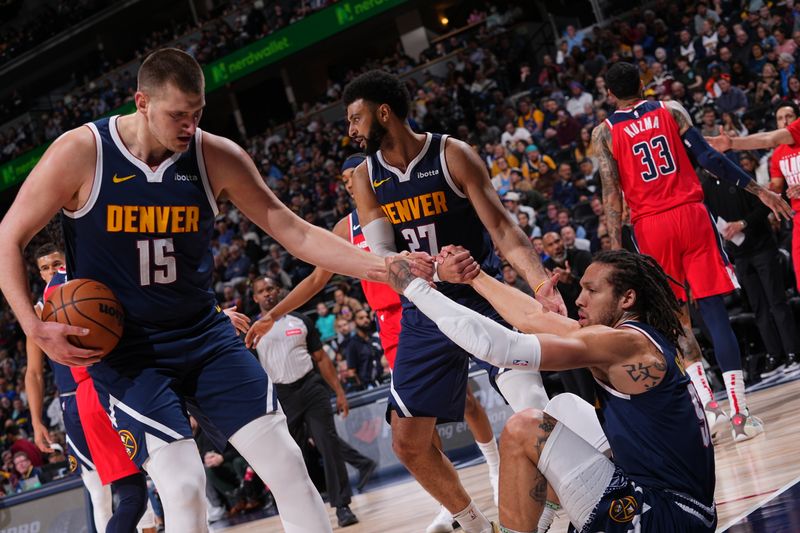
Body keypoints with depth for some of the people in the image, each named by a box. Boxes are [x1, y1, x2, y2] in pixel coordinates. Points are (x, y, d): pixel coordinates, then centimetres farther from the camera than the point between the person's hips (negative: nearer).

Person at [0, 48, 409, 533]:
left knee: (286, 461, -4)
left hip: (204, 334, 4)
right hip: (122, 348, -3)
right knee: (183, 486, -17)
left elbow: (295, 233, -1)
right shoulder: (80, 154, -13)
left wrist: (382, 266, -12)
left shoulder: (216, 157, -5)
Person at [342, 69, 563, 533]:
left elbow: (501, 226, -15)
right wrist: (437, 269, -31)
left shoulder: (453, 155, -11)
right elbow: (381, 257, -9)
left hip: (484, 298, -5)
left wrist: (539, 280, -34)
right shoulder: (366, 177, 1)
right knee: (408, 443, 5)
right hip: (424, 314, 5)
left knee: (535, 414, -22)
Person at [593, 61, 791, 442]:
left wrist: (617, 250, -3)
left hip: (651, 225, 0)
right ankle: (739, 413, -4)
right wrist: (759, 191, 2)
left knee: (675, 317, 13)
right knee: (715, 312, 0)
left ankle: (706, 401, 0)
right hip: (691, 213, 0)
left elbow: (611, 193, -3)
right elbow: (710, 159, -1)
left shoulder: (604, 133, 4)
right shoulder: (671, 111, 7)